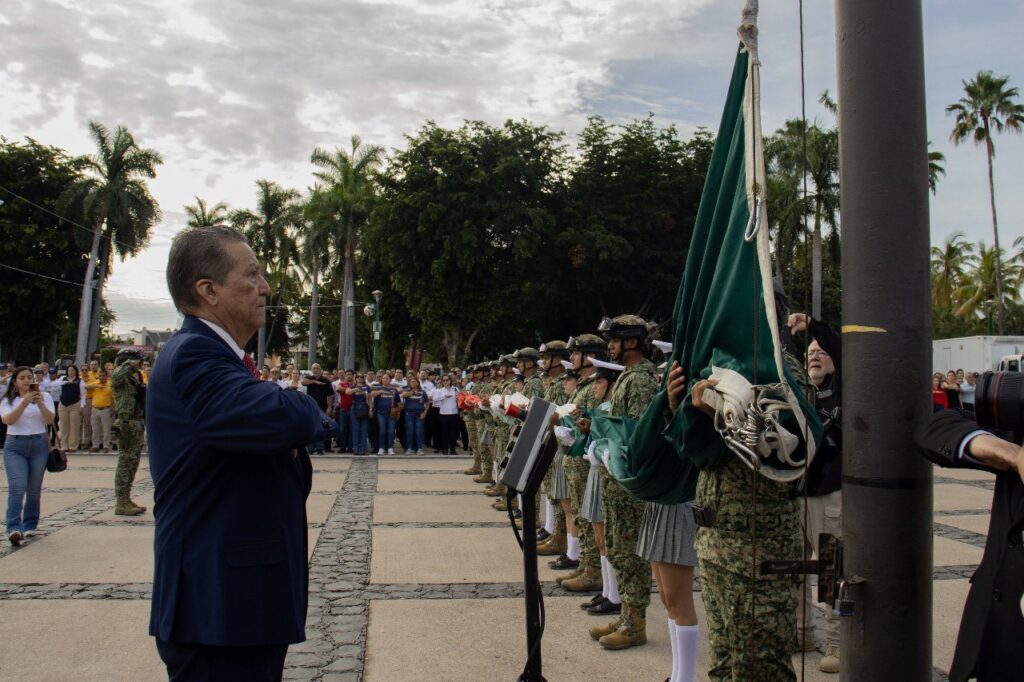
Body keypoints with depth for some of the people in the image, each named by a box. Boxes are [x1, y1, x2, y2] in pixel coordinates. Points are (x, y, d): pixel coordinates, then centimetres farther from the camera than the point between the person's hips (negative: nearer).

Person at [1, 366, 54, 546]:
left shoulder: (45, 397, 8)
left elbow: (50, 420, -5)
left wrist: (40, 404, -21)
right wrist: (24, 403, -22)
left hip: (39, 445, 1)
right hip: (14, 446, -1)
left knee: (34, 489, 4)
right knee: (17, 487, -14)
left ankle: (30, 526, 15)